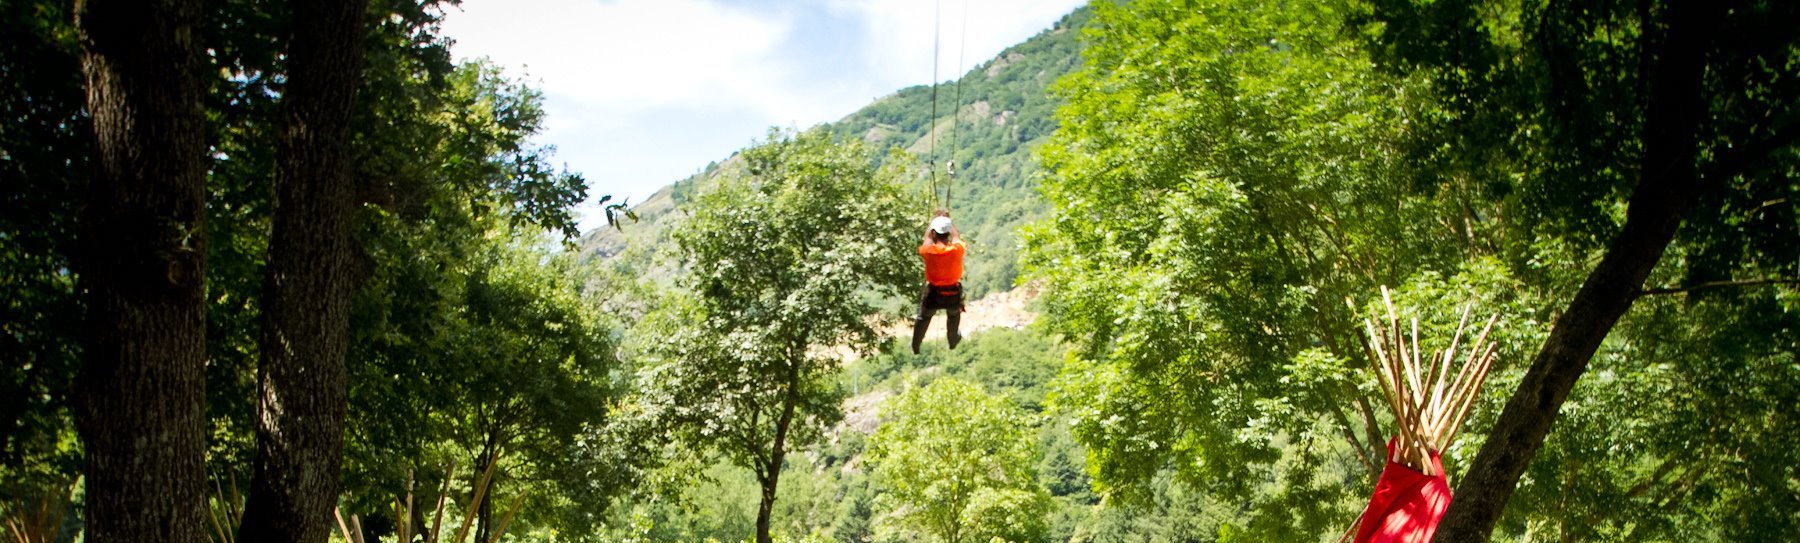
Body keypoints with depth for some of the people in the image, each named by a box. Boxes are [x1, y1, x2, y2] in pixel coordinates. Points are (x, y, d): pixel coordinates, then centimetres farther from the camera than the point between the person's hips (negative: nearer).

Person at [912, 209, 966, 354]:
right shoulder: (957, 250, -22)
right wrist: (948, 220, 16)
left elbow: (927, 238, 1)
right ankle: (953, 341, 54)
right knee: (954, 315, 34)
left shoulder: (928, 251, -23)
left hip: (933, 293, -1)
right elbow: (956, 237, 2)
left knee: (923, 317, 28)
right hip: (953, 293, 1)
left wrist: (933, 220, 15)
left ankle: (915, 347, 43)